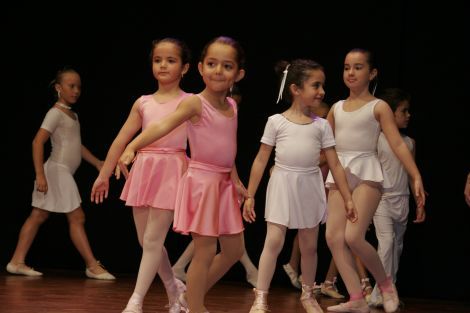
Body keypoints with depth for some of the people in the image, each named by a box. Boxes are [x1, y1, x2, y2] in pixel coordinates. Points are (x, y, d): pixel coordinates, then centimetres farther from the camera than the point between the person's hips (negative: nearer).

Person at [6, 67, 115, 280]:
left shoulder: (73, 115, 16)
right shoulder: (56, 113, -12)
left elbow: (77, 145, 26)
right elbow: (38, 141, -20)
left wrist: (97, 163, 21)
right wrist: (40, 175, -26)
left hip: (64, 174, 9)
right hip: (57, 171, -9)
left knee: (38, 216, 8)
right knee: (77, 217, -6)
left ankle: (17, 261, 9)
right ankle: (93, 266, -1)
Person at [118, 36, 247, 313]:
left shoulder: (232, 106, 9)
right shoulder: (195, 103, -13)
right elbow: (163, 126, -27)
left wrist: (235, 181, 14)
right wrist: (132, 147, -42)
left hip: (223, 184, 7)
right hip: (201, 181, -7)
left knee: (234, 250, 14)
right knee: (205, 252, -5)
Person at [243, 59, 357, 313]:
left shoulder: (322, 125, 3)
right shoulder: (276, 121, -4)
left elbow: (335, 165, 4)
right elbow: (261, 161, 0)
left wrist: (348, 199, 1)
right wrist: (250, 196, -1)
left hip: (310, 189, 3)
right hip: (282, 187, -3)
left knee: (309, 245, 11)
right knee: (274, 241, -10)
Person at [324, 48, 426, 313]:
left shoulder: (379, 107, 0)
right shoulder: (337, 108, 14)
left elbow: (398, 144, -7)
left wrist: (416, 177, -17)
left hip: (367, 172, -5)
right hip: (340, 173, 5)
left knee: (353, 237, -18)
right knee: (334, 237, -8)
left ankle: (386, 283, 7)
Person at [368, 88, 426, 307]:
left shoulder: (409, 143, 10)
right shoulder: (377, 140, -5)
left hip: (402, 200, 6)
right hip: (382, 199, -6)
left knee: (397, 246, 7)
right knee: (386, 241, -18)